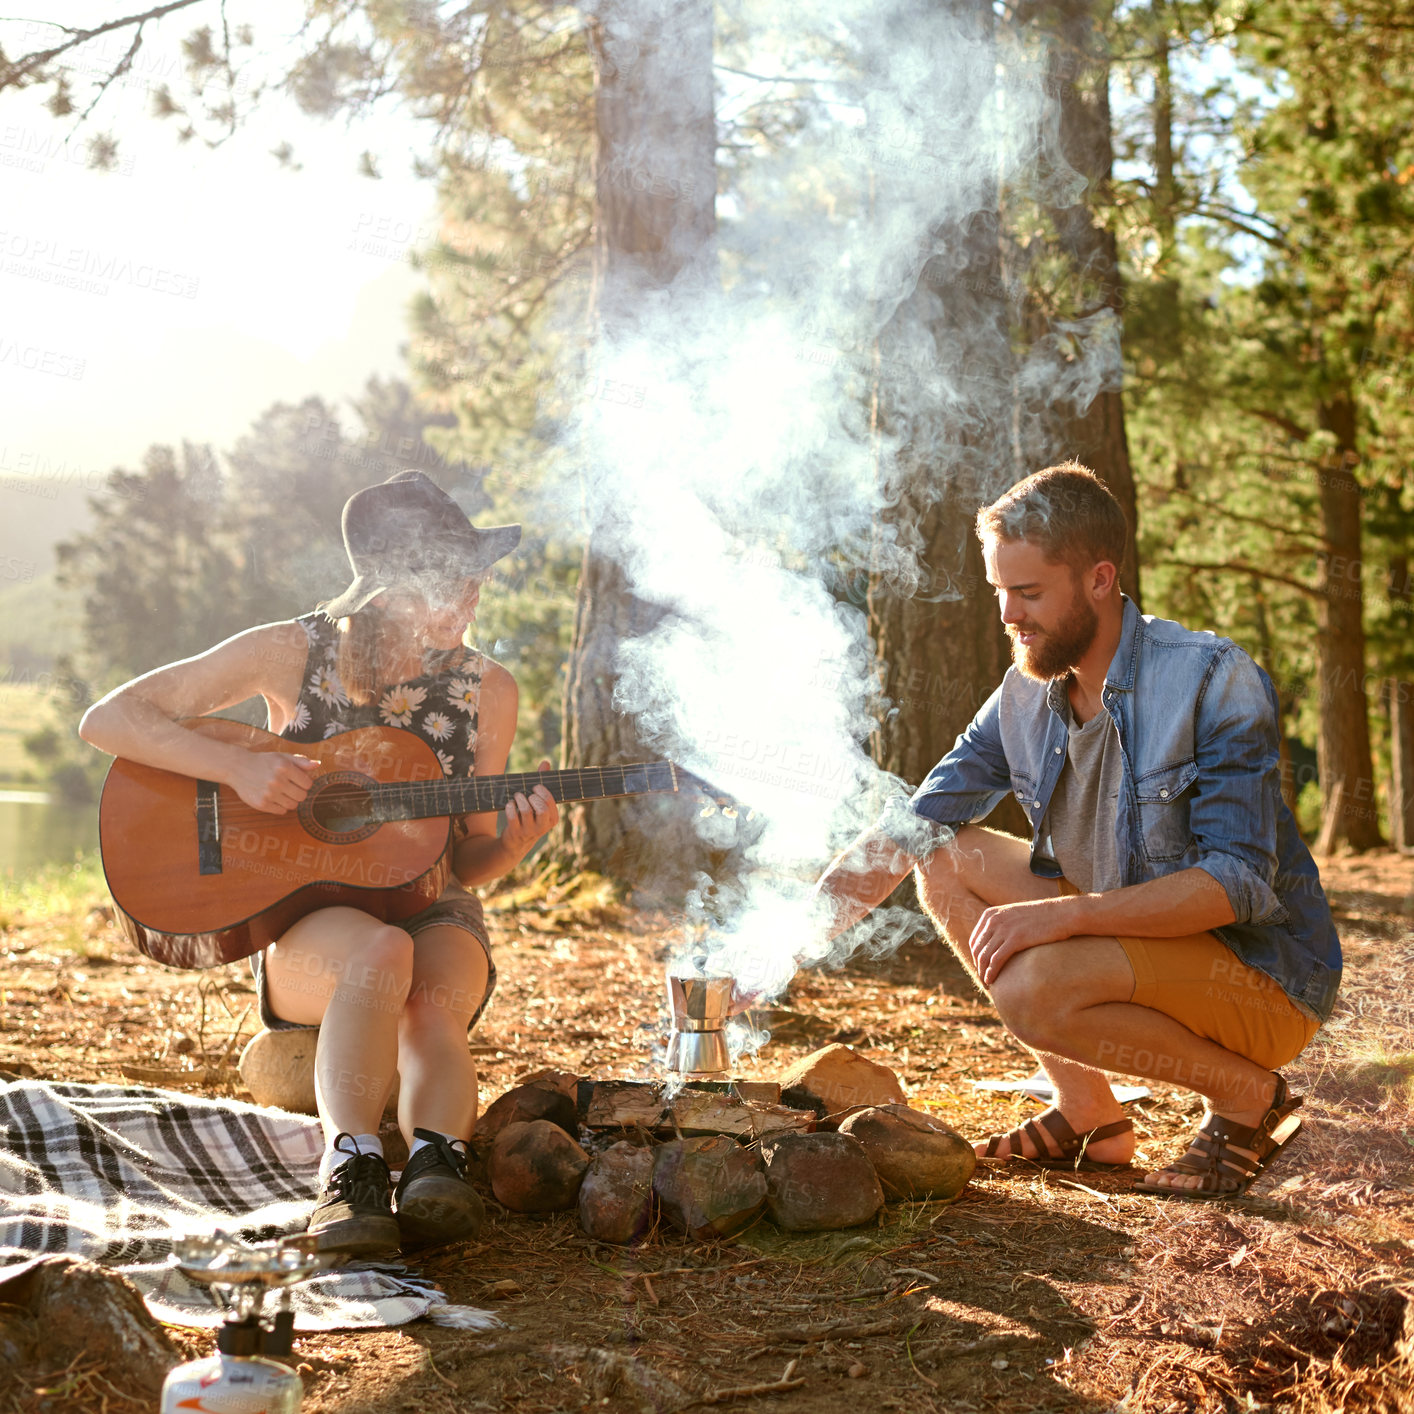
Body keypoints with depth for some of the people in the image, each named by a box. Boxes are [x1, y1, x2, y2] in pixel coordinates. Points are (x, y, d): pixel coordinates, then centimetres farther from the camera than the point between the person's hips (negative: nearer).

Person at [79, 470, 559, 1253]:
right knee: (380, 953, -39)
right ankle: (352, 1168, -47)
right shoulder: (294, 653, -4)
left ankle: (436, 1163, -53)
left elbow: (464, 863, 10)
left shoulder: (485, 690, 3)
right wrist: (239, 766, -21)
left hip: (430, 911, 2)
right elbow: (107, 719, -7)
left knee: (433, 1005, -36)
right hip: (306, 920, -2)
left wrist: (514, 841, -14)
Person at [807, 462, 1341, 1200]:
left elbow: (1239, 882, -26)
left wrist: (1068, 913, -35)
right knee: (948, 859, -3)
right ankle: (1087, 1113, 3)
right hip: (1128, 942, 7)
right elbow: (907, 832, 3)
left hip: (1264, 974, -7)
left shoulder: (1212, 679, -19)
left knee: (1033, 987, -30)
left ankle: (1249, 1095, -5)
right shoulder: (1025, 697, 0)